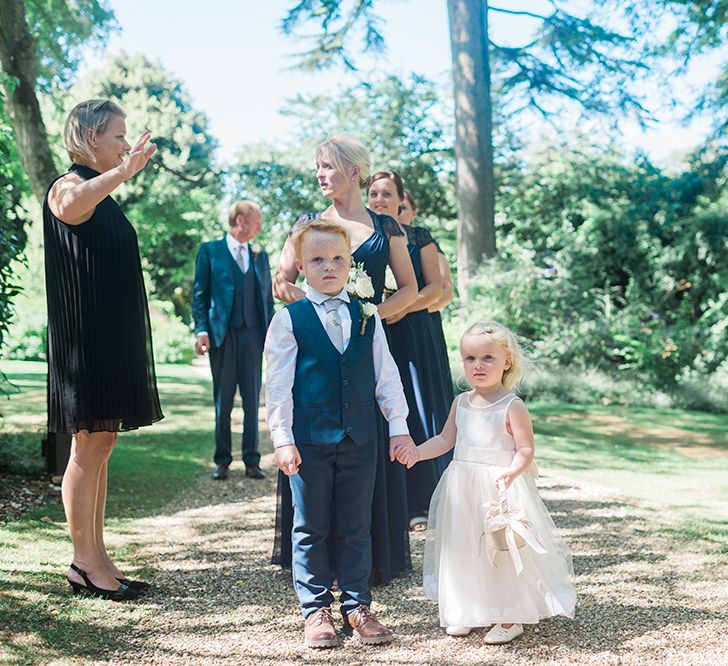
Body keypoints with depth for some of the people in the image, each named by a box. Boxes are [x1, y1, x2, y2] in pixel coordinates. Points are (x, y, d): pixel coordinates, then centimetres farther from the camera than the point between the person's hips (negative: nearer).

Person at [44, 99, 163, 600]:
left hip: (112, 336, 9)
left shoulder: (103, 196, 19)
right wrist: (123, 171, -40)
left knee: (101, 446, 10)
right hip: (85, 336, -9)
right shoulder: (71, 186, -9)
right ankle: (85, 564, 4)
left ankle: (97, 559, 16)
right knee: (88, 449, -4)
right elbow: (68, 208, -37)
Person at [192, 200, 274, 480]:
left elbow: (268, 297, 14)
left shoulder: (260, 255, 14)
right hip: (222, 334, -2)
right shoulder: (210, 251, 4)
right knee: (223, 401, 4)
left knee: (252, 400, 4)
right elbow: (199, 293, 1)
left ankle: (252, 460, 11)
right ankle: (222, 460, 12)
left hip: (253, 334, 3)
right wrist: (201, 330, -10)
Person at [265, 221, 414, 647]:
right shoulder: (290, 319, -2)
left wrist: (399, 427, 4)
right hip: (309, 440, -2)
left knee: (357, 528, 10)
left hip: (360, 438, 2)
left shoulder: (368, 317, 7)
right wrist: (282, 438, -9)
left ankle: (357, 606, 21)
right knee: (311, 528, 8)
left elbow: (386, 376, 8)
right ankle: (316, 610, 19)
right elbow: (278, 384, -4)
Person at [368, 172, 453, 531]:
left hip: (412, 335, -1)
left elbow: (435, 287, 2)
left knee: (417, 416, -3)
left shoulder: (419, 238, 7)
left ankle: (420, 503, 4)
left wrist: (402, 308, -13)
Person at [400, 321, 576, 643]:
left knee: (504, 552, 2)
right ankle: (466, 612, 30)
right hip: (462, 489, 6)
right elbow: (445, 439, 14)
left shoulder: (512, 406, -11)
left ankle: (510, 618, 17)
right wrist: (417, 452, 1)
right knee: (462, 550, 14)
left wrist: (512, 472, -31)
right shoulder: (461, 403, 7)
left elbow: (526, 451, -13)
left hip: (500, 490, -6)